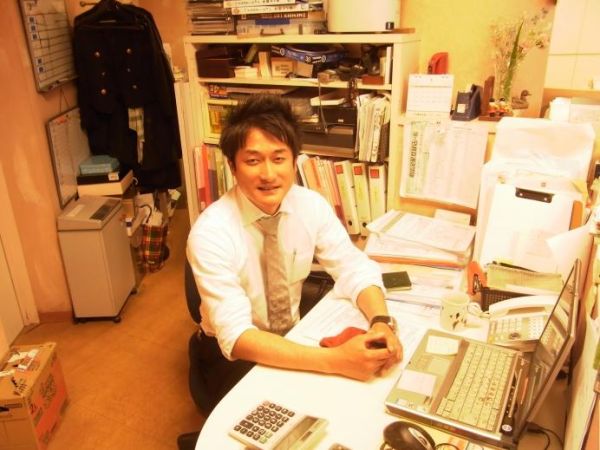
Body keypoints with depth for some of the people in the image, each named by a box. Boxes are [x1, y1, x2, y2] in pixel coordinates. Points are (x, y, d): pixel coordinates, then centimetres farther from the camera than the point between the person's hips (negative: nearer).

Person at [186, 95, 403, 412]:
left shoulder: (312, 206, -13)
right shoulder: (211, 232, -26)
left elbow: (355, 269, -8)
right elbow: (235, 335, -32)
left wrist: (381, 323, -29)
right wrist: (335, 360, -41)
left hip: (293, 334, 4)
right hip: (232, 352, -4)